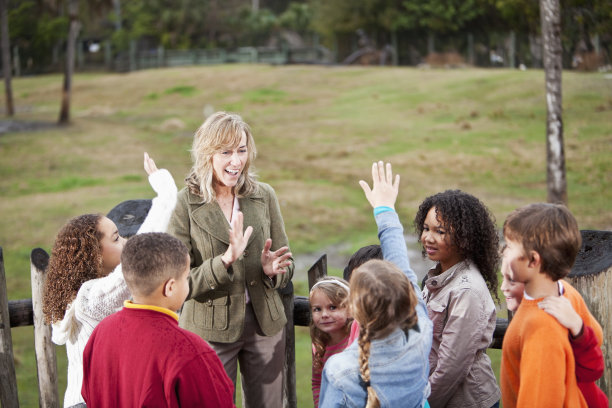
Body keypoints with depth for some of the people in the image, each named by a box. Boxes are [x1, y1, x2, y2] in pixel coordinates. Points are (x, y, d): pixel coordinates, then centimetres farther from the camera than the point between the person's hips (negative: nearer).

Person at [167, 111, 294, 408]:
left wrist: (272, 270, -16)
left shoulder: (264, 197, 1)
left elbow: (286, 269, 7)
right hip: (210, 330, -3)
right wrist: (225, 261, -27)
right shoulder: (186, 204, -10)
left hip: (265, 324, 3)